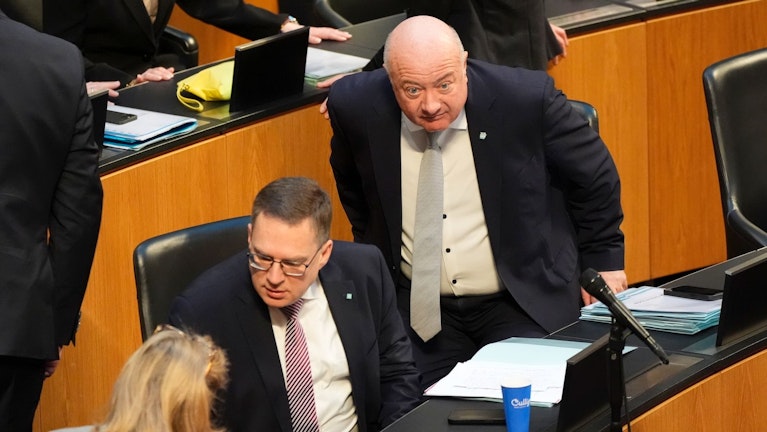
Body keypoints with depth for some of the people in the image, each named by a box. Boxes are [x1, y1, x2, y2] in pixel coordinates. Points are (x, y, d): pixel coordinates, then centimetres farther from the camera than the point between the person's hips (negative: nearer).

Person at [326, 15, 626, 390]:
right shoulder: (356, 106, -11)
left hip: (523, 303, -1)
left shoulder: (525, 97, -18)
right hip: (416, 303, 2)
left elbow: (595, 175, 1)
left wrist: (603, 261, 7)